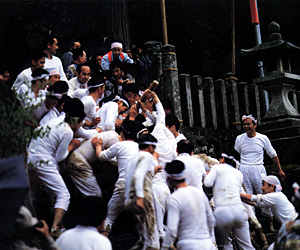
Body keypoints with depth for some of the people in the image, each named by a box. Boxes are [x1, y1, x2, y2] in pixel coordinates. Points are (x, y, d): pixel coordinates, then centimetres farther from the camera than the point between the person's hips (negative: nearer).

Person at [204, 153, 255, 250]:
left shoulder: (217, 167, 9)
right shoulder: (239, 173, 21)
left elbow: (208, 183, -3)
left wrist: (208, 174, 18)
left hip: (222, 211, -4)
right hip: (239, 210, 4)